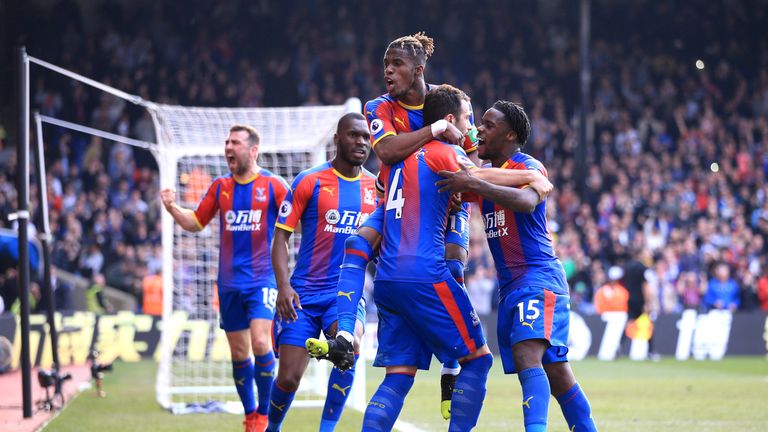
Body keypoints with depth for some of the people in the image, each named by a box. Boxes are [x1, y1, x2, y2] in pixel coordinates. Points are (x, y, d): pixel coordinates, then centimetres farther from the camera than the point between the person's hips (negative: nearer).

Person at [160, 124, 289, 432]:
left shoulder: (273, 185, -3)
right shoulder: (220, 187, 9)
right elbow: (195, 222, 16)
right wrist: (173, 208, -1)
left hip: (263, 278, -4)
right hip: (229, 281, 4)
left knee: (260, 342, -19)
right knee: (239, 352, 6)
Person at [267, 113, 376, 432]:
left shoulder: (376, 187, 7)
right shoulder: (309, 181, -2)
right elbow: (281, 236, -2)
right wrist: (283, 285, -14)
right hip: (305, 294, -2)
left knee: (349, 346, -29)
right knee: (289, 378, -4)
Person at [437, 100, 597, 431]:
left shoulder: (529, 168, -9)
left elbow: (527, 202, -31)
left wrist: (475, 185, -36)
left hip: (538, 276, -9)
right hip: (509, 285, 9)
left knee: (527, 355, -27)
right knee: (554, 371, 10)